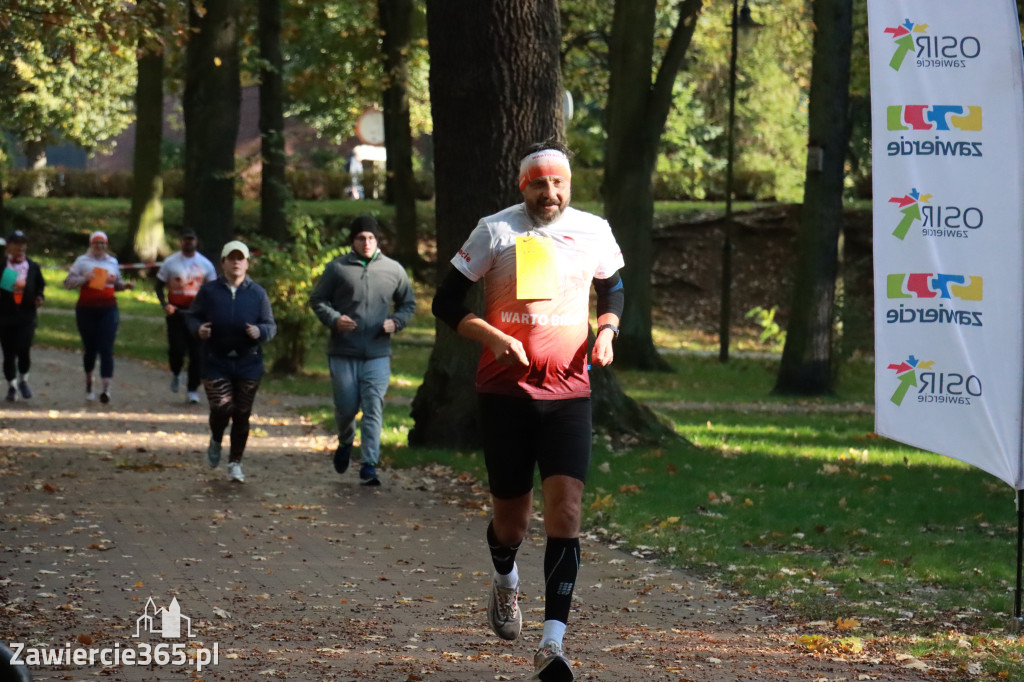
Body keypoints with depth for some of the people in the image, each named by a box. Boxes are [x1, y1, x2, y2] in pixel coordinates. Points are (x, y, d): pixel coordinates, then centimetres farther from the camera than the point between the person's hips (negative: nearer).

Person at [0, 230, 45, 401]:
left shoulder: (33, 267, 8)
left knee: (24, 350, -14)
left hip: (26, 316, 0)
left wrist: (39, 297, -1)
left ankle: (23, 379, 12)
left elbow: (40, 285, 19)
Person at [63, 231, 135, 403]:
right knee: (90, 348, 8)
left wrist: (125, 285, 5)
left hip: (108, 309, 1)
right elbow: (68, 282, 1)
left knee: (106, 349, -11)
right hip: (86, 309, -1)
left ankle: (106, 388, -20)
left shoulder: (112, 262, 14)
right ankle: (89, 382, 32)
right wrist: (84, 279, -15)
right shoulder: (82, 261, 4)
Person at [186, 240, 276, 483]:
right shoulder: (209, 291, 2)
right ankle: (216, 440, 21)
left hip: (248, 364, 1)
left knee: (242, 415, 4)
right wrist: (198, 329, -13)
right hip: (216, 362, -1)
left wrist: (260, 331, -18)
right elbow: (191, 317, 10)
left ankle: (235, 463, 18)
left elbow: (271, 326, 6)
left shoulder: (257, 293, 4)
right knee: (221, 409, -14)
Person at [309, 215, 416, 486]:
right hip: (343, 352, 0)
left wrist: (396, 322, -2)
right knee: (346, 407, 5)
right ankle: (345, 443, 36)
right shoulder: (337, 268, 1)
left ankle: (369, 465, -7)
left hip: (377, 354, 0)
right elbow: (317, 300, 7)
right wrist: (334, 319, -11)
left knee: (373, 408, -7)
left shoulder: (393, 270, 7)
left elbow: (408, 304, 18)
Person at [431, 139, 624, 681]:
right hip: (505, 392, -1)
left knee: (565, 509, -14)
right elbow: (446, 303, -1)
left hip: (568, 394, 1)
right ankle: (505, 582, 45)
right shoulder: (495, 232, -3)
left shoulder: (593, 232, 5)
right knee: (511, 518, 7)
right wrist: (494, 339, -17)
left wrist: (606, 330, 2)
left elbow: (613, 289, 23)